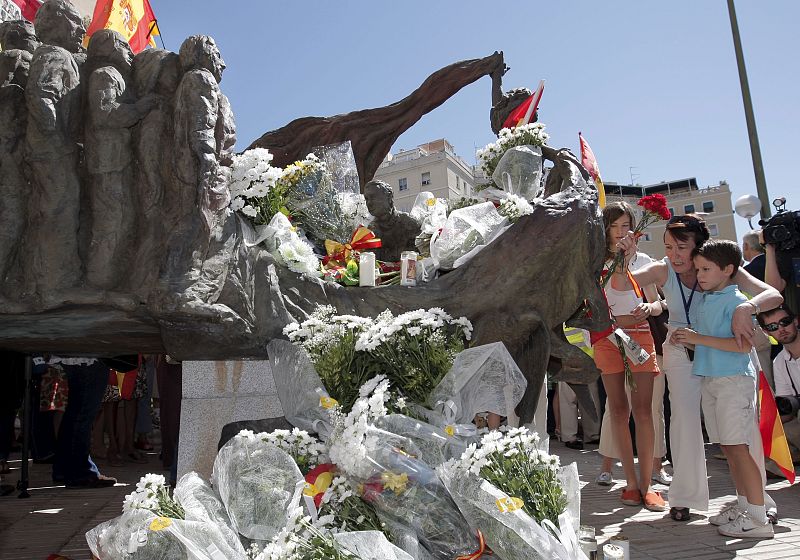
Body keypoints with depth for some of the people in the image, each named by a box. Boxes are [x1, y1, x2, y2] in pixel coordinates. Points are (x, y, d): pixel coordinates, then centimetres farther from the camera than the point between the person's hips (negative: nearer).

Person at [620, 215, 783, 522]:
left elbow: (774, 295, -23)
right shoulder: (663, 270, -14)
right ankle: (685, 497, 9)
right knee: (684, 417, -6)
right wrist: (623, 260, -45)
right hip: (681, 351, 0)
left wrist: (746, 307, -43)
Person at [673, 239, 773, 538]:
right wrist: (687, 340, 3)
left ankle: (759, 518, 0)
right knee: (727, 447, 11)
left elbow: (743, 344, -19)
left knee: (737, 446, -7)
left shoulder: (736, 301, -9)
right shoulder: (704, 301, 15)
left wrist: (699, 338, -18)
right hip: (709, 379, 8)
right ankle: (744, 507, 21)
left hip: (734, 380, -8)